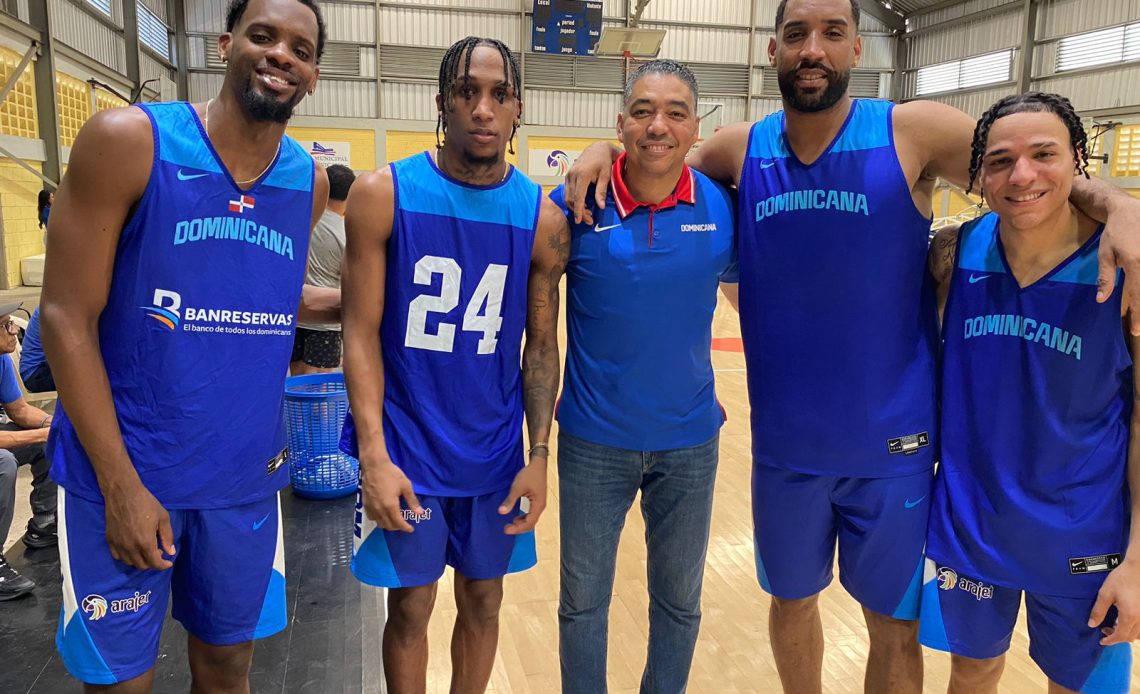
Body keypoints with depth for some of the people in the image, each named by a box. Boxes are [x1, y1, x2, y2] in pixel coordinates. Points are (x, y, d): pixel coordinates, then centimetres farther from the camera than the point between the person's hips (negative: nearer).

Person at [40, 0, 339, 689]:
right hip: (123, 472, -3)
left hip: (247, 475, 4)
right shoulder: (127, 141, -11)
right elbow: (68, 318, -12)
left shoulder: (310, 182, 2)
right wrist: (121, 485, -15)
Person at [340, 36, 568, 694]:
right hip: (404, 450, -2)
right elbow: (361, 332, -8)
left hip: (496, 454, 2)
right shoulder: (383, 195, -8)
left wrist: (537, 457, -4)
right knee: (410, 606, 12)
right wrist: (374, 455, -15)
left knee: (483, 600, 15)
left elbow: (542, 347, 2)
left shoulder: (542, 217, -3)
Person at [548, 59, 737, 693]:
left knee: (680, 600, 20)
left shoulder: (724, 208, -6)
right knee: (583, 601, 15)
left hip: (690, 442, 2)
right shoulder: (575, 204, -11)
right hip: (593, 440, -1)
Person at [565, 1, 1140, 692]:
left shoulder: (914, 132, -9)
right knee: (792, 601, 21)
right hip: (784, 444, 2)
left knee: (895, 627, 14)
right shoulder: (740, 150, -1)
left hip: (892, 444, -2)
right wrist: (606, 151, -6)